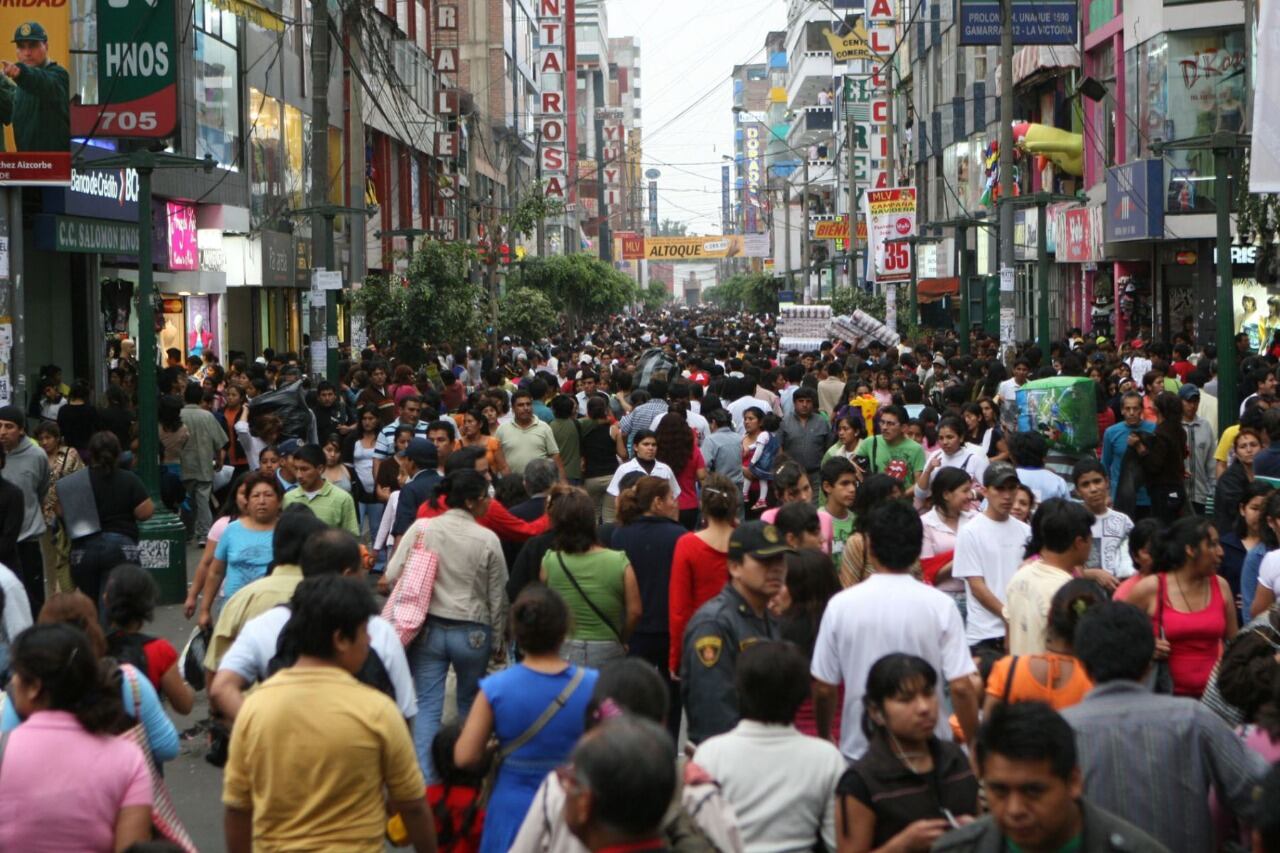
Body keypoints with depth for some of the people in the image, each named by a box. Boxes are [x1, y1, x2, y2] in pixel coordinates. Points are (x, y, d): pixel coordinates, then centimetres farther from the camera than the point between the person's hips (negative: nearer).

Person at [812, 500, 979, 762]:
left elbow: (823, 688, -2)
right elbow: (961, 687, -13)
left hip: (860, 750, 1)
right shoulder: (940, 606, -10)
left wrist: (824, 738, 15)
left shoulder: (841, 605, -7)